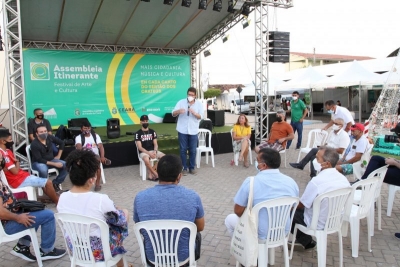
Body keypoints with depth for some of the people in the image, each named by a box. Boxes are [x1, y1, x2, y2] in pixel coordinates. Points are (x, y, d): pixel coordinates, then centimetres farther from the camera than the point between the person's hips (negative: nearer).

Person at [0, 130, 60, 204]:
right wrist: (17, 162, -5)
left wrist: (16, 161, -6)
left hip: (21, 175, 11)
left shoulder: (7, 151, 9)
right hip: (18, 180, -11)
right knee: (48, 182, -9)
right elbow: (15, 171, -23)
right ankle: (57, 201, 8)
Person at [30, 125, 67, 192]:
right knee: (43, 170, -40)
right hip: (38, 162, -5)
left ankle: (55, 183, -1)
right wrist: (54, 164, -28)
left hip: (51, 160, 5)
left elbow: (61, 143, 10)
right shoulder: (34, 144, -22)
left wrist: (58, 156, 5)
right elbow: (39, 160, -25)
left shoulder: (49, 137, -8)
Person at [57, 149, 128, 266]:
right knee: (125, 213, 19)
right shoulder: (101, 199, -27)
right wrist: (124, 213, 12)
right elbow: (121, 220, -11)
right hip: (98, 252, -5)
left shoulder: (62, 198, -12)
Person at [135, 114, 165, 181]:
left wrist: (155, 151, -14)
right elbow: (140, 147, -7)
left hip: (153, 151, 4)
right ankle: (156, 175, -23)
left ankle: (151, 175, -20)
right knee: (146, 159, -39)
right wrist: (149, 153, -19)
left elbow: (155, 144, 7)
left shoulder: (152, 132, 11)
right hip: (143, 152, -4)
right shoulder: (138, 133, -1)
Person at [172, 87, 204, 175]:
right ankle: (184, 168, 14)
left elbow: (200, 117, -6)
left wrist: (194, 112, -25)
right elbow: (173, 114, -4)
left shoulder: (199, 104, 0)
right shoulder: (181, 102, -2)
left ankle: (192, 167, 19)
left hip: (193, 130, 1)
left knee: (193, 150, 5)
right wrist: (179, 111, -26)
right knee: (183, 150, 3)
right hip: (182, 130, 0)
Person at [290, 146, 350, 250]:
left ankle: (306, 241, 24)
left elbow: (301, 205, -17)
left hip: (317, 224, -7)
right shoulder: (343, 179, -9)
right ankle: (304, 241, 28)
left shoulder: (316, 181, -30)